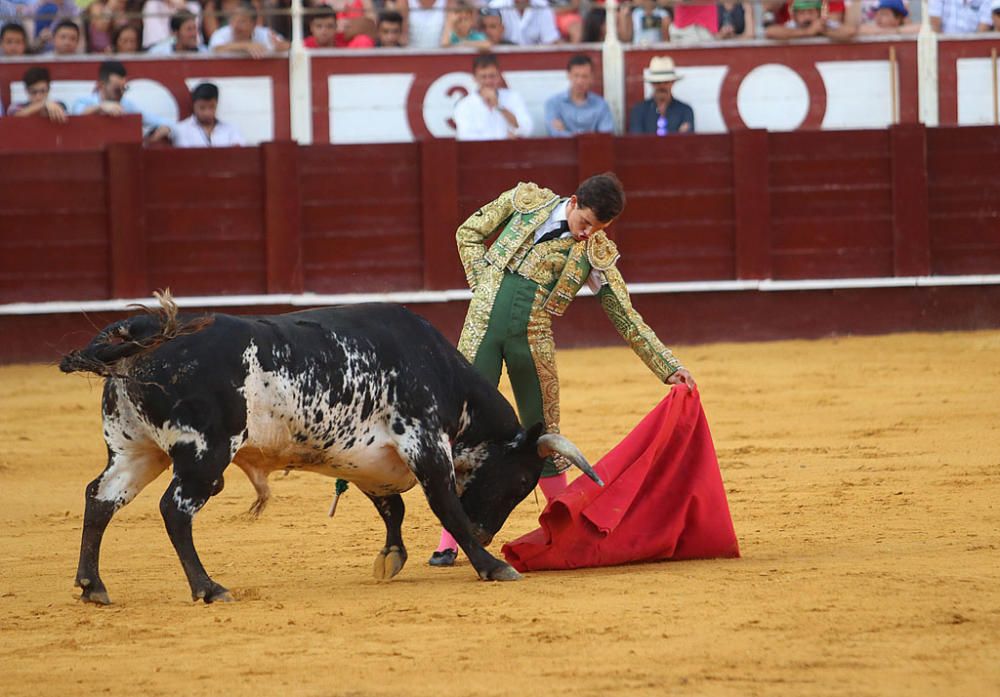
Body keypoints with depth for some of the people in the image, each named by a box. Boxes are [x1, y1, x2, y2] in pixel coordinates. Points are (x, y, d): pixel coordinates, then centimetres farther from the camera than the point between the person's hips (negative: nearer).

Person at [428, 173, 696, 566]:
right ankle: (448, 543, 0)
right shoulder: (527, 201, 2)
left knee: (542, 433, 5)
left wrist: (669, 368, -3)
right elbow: (469, 233, 13)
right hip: (484, 323, 0)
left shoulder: (597, 255, 1)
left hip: (533, 338, 0)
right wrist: (483, 283, 0)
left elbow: (627, 320, 3)